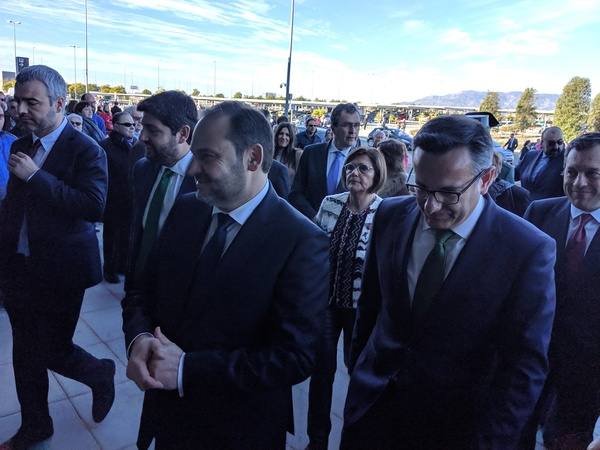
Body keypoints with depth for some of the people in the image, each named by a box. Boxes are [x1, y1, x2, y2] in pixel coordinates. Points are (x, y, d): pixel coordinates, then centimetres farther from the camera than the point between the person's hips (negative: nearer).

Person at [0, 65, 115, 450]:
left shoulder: (86, 151, -15)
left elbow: (94, 206, -28)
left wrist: (36, 176, -27)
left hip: (59, 272, -7)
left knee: (54, 351, 2)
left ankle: (102, 374, 34)